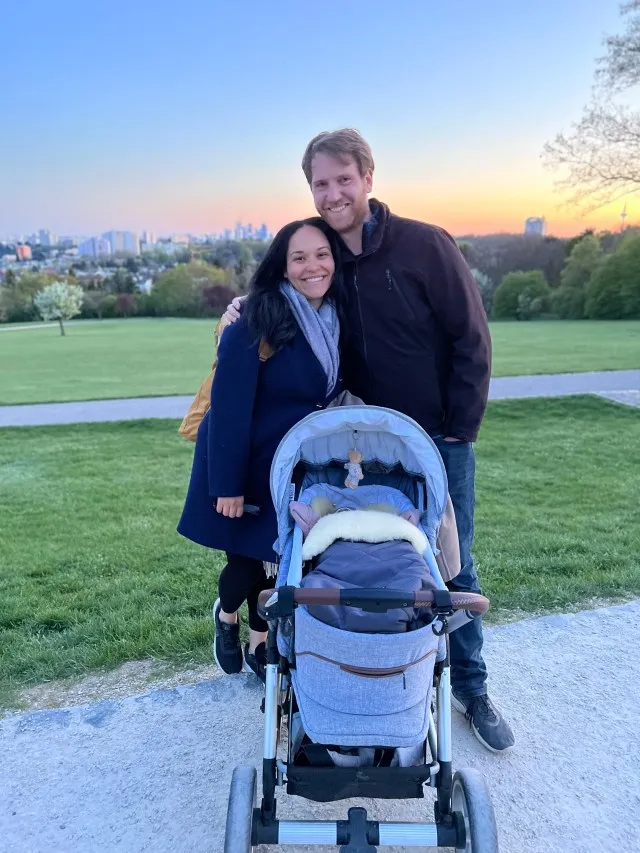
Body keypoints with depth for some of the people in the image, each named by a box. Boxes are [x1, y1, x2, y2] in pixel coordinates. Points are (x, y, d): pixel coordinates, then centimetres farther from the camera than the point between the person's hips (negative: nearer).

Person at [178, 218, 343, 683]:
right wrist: (228, 484, -19)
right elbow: (229, 409, -21)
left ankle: (260, 646, 34)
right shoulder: (254, 324, -21)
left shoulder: (337, 320, -2)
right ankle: (226, 615, 41)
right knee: (248, 558, 7)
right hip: (251, 465, -5)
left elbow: (338, 395, 6)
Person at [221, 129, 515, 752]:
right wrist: (247, 309, -5)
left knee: (454, 569, 8)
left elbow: (471, 340, -9)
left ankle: (470, 687, 27)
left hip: (439, 442, -3)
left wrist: (458, 431, -10)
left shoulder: (425, 245, -11)